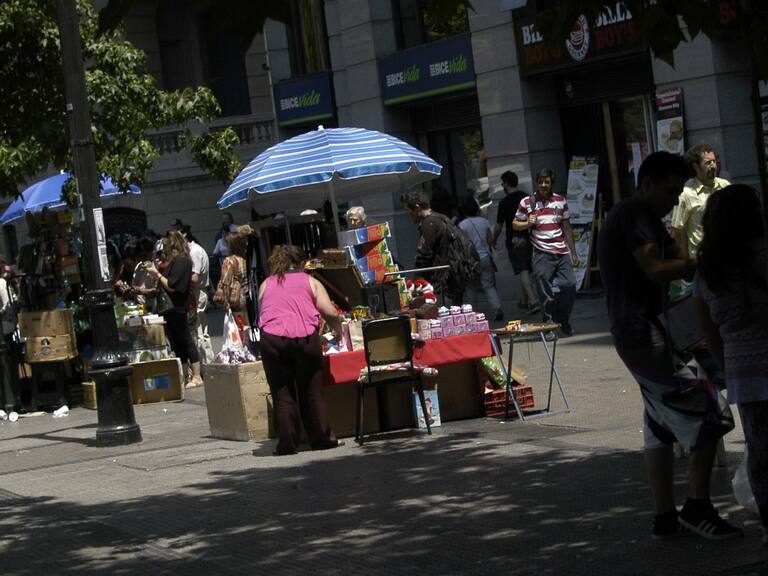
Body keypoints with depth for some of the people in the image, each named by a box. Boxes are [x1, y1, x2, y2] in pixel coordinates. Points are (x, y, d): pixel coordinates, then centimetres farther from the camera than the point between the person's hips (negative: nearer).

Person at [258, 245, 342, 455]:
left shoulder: (266, 284, 23)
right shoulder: (310, 282, 16)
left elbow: (261, 314, 20)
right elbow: (331, 314, 7)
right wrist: (339, 333, 23)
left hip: (272, 339, 1)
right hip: (305, 337, -1)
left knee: (282, 393, 6)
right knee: (312, 391, 10)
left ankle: (287, 443, 4)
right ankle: (321, 438, 14)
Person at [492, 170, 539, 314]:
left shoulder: (505, 202, -9)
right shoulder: (526, 198, 7)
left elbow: (499, 226, -5)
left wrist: (494, 241, 10)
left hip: (514, 242, -6)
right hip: (528, 240, 6)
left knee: (523, 272, -9)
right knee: (526, 271, 15)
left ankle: (533, 301, -22)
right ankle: (523, 302, 25)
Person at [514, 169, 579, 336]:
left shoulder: (560, 201, 11)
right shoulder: (527, 202, 2)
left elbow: (567, 228, 15)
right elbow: (515, 224, 11)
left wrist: (573, 253, 15)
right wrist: (528, 223, -11)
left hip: (562, 252, 3)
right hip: (542, 253, -2)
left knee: (570, 285, -6)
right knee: (546, 292, -5)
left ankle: (563, 320, 14)